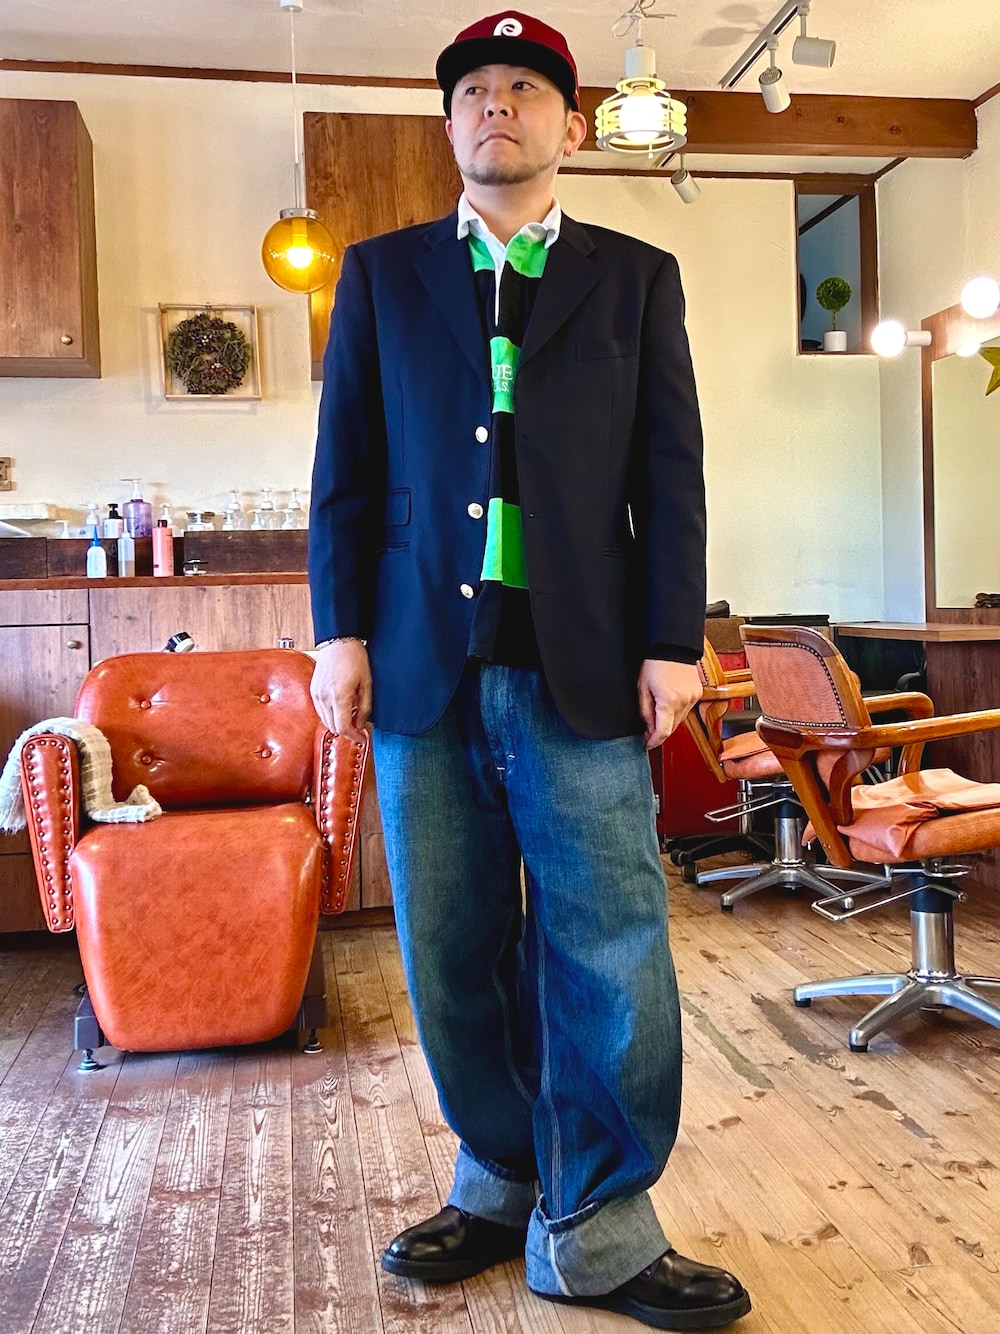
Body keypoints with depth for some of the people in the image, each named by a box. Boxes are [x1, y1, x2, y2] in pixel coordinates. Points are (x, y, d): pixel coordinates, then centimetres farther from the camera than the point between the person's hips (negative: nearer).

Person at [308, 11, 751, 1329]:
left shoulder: (637, 278, 12)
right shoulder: (380, 275, 15)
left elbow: (671, 474, 6)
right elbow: (345, 469, 9)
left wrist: (673, 643, -3)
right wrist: (342, 633, 0)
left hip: (582, 672, -1)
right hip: (423, 666, 2)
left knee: (609, 950, -2)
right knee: (454, 955, 8)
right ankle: (504, 1181, 27)